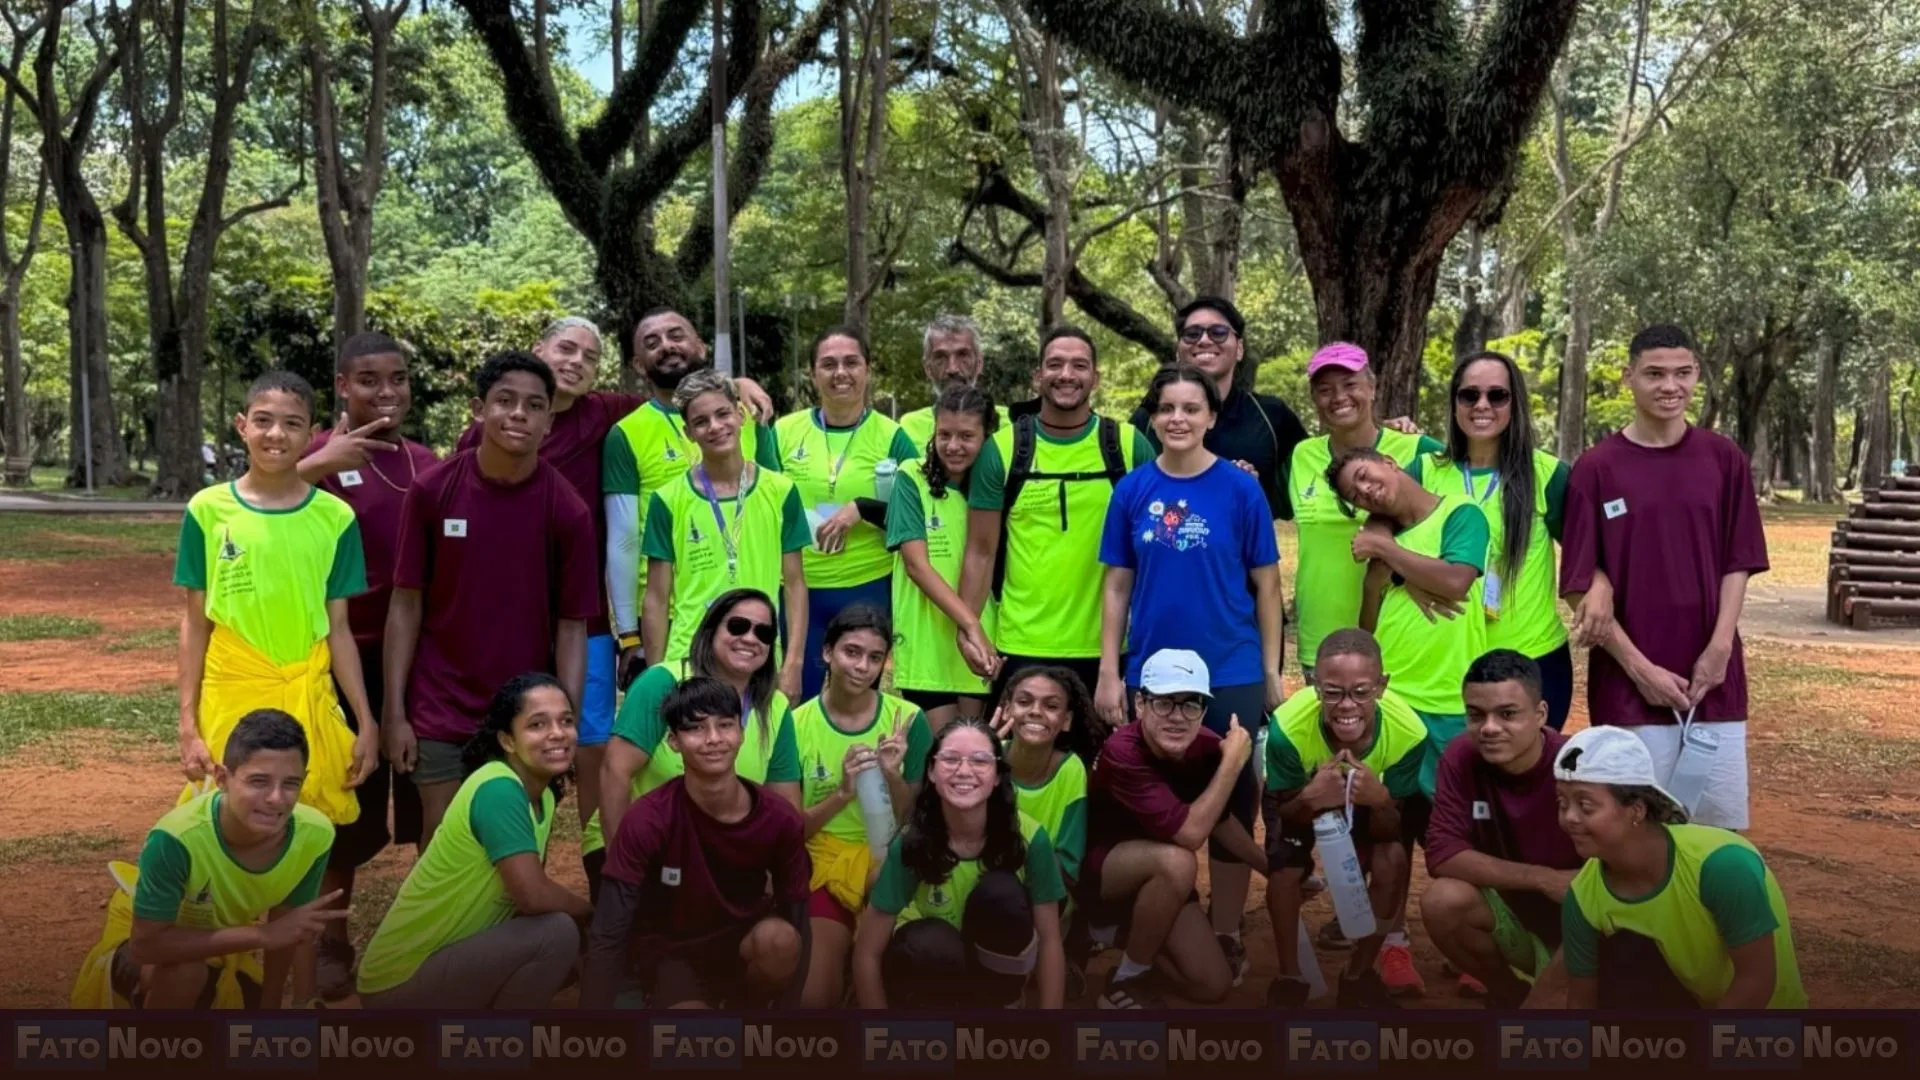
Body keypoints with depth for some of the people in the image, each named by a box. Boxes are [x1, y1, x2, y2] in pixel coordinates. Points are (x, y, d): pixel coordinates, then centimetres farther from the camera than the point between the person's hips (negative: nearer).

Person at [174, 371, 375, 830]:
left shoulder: (335, 517, 0)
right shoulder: (208, 509, -1)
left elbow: (338, 628, 5)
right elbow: (196, 624, 4)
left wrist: (366, 721, 3)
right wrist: (187, 723, 0)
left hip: (309, 702, 1)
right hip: (229, 701, 0)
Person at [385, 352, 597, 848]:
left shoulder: (567, 510, -7)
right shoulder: (432, 490, -5)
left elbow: (572, 626, -3)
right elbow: (406, 605, -1)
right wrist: (394, 712, -3)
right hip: (439, 712, 0)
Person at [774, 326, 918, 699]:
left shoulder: (892, 437, -2)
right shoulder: (783, 431, 2)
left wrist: (862, 509, -17)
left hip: (869, 589, -1)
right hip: (797, 590, 1)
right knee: (800, 698, 11)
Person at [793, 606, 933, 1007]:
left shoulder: (908, 719, -5)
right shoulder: (798, 723, -6)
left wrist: (893, 776, -19)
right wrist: (842, 794, -22)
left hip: (888, 861, 1)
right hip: (822, 862, -1)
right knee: (815, 997, -13)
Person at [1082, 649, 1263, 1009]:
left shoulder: (1207, 748, -12)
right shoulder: (1122, 753, -31)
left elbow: (1220, 820, 8)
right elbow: (1191, 833, -37)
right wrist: (1233, 760, -32)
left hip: (1158, 880, 6)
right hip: (1095, 873, -6)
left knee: (1212, 986, -5)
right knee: (1177, 861, -36)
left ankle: (1131, 937, 22)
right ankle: (1125, 981, -13)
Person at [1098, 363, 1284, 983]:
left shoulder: (1240, 489, -4)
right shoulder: (1133, 490, 1)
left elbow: (1266, 586, 0)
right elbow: (1117, 586, 4)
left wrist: (1271, 672, -2)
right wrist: (1109, 672, 0)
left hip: (1231, 676, -2)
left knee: (1231, 807, 8)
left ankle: (1225, 937, 22)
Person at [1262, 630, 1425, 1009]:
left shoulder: (1408, 731, -37)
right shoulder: (1289, 726, -42)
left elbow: (1391, 830, -24)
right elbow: (1285, 813, -24)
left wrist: (1380, 801, -48)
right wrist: (1311, 798, -48)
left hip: (1373, 799, 1)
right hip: (1303, 796, -1)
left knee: (1393, 863, -20)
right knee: (1286, 867, -23)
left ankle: (1359, 973, 4)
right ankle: (1290, 976, 3)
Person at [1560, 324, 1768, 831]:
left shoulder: (1724, 459, 4)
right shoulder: (1596, 469, -4)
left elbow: (1738, 563, 6)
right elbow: (1581, 585, -5)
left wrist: (1719, 647, -7)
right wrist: (1638, 667, -9)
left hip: (1714, 678, 3)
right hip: (1629, 682, -2)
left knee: (1721, 826, 7)